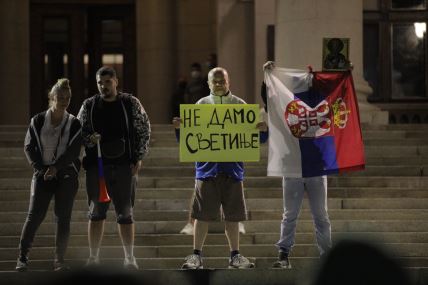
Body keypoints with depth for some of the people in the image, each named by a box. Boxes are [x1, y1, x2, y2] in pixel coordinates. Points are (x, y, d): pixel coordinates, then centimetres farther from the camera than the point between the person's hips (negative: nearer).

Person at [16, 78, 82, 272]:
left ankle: (59, 260, 0)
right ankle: (22, 257, -5)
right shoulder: (37, 121, 3)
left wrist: (56, 167, -18)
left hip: (66, 174, 0)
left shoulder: (74, 124, 2)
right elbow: (29, 147, 1)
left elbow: (73, 150, -7)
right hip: (42, 174, 0)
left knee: (63, 216, -4)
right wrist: (40, 168, -11)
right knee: (35, 214, -9)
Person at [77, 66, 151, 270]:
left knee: (125, 213, 1)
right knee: (96, 213, 3)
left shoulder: (131, 103, 3)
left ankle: (130, 258, 7)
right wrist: (90, 139, -12)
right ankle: (93, 258, 8)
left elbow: (144, 131, 6)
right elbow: (78, 133, 10)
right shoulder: (88, 106, 6)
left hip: (124, 167, -1)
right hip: (96, 166, 1)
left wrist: (138, 159, 0)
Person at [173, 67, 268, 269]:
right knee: (202, 214, 0)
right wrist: (180, 128, -14)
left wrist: (262, 130, -13)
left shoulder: (239, 105, 7)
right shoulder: (201, 105, 6)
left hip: (232, 167, 1)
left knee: (233, 214, 6)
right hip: (207, 167, -1)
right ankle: (196, 255, 6)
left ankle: (235, 255, 15)